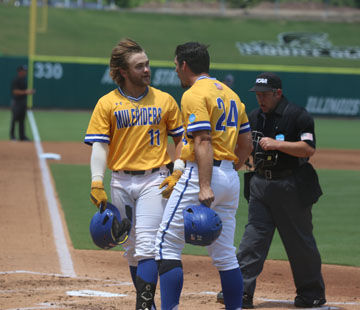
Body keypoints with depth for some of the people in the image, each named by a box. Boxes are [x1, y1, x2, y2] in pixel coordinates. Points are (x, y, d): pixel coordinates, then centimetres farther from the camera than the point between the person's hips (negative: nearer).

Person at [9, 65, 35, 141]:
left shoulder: (24, 80, 13)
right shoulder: (15, 80, -14)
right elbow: (15, 91, -22)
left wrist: (29, 91, 5)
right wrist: (25, 92, -27)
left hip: (23, 102, 8)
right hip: (16, 102, -8)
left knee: (22, 120, 8)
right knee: (14, 119, -2)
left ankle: (22, 136, 10)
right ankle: (12, 136, 7)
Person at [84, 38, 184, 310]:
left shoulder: (165, 101, 4)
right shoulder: (107, 104, 2)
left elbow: (181, 139, 10)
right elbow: (100, 145, -4)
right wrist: (97, 183, -17)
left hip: (154, 180, -2)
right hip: (120, 182, 2)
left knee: (146, 244, -14)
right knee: (131, 248, 10)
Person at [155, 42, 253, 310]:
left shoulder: (195, 94, -9)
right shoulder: (230, 94, 17)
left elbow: (203, 142, -19)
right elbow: (246, 144, 19)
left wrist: (204, 187, -25)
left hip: (200, 174, -8)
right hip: (230, 177, 8)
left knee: (167, 245, -4)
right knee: (225, 255, 12)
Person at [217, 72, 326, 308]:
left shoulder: (298, 116, -10)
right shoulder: (255, 117, 11)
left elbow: (309, 148, -19)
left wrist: (277, 144, -25)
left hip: (291, 187, -6)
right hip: (261, 183, 6)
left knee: (300, 240, 3)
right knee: (254, 235, -3)